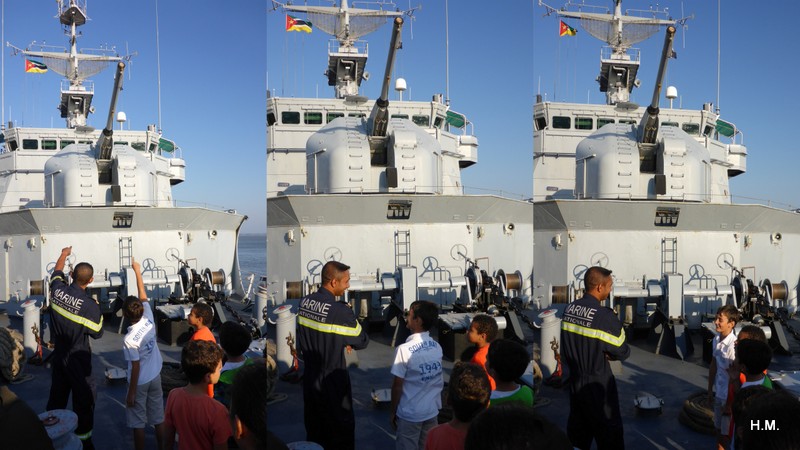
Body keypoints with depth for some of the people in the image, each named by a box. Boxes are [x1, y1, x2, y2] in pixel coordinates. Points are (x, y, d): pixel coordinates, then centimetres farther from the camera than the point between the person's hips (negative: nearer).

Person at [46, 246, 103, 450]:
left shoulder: (57, 289, -11)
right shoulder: (89, 305, -25)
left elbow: (57, 272, 13)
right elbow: (97, 333, -13)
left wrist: (63, 255, 30)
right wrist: (97, 310, -1)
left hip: (58, 354, 6)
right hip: (77, 357, -6)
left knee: (57, 394, 22)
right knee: (83, 397, 7)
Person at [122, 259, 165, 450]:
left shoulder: (129, 339, -26)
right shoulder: (149, 319, -13)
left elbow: (135, 368, -21)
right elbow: (143, 294, 1)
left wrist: (131, 393, -11)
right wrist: (138, 271, 10)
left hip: (140, 382, -6)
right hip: (156, 376, 6)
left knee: (138, 423, 10)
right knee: (159, 418, 16)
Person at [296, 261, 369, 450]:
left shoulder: (304, 302, -4)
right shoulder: (340, 311, -25)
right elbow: (362, 341, -12)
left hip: (310, 376, 7)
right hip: (332, 382, -6)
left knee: (314, 429, 20)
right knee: (342, 429, 11)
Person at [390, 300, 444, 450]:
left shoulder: (405, 349, -20)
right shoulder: (437, 347, -2)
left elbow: (397, 385, -14)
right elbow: (437, 380, 8)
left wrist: (393, 411, -2)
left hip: (410, 414, -5)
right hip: (432, 411, 5)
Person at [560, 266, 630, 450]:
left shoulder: (569, 309, -2)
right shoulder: (605, 316, -23)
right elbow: (622, 352, -13)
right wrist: (607, 354, 5)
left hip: (575, 380, 7)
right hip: (597, 384, -6)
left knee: (577, 431, 19)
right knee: (609, 433, 9)